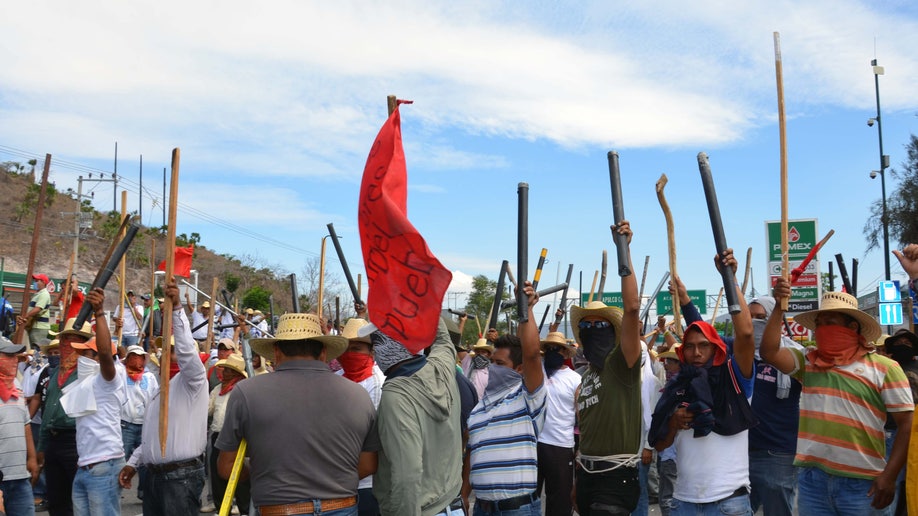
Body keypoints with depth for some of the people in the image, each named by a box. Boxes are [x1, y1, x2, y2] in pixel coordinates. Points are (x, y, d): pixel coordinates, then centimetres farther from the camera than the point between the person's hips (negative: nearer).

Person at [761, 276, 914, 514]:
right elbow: (769, 352, -4)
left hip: (861, 481, -3)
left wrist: (889, 476, -9)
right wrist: (779, 307, -8)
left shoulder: (884, 368, -1)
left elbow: (907, 425, -2)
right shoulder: (808, 361, 9)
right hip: (811, 476, 3)